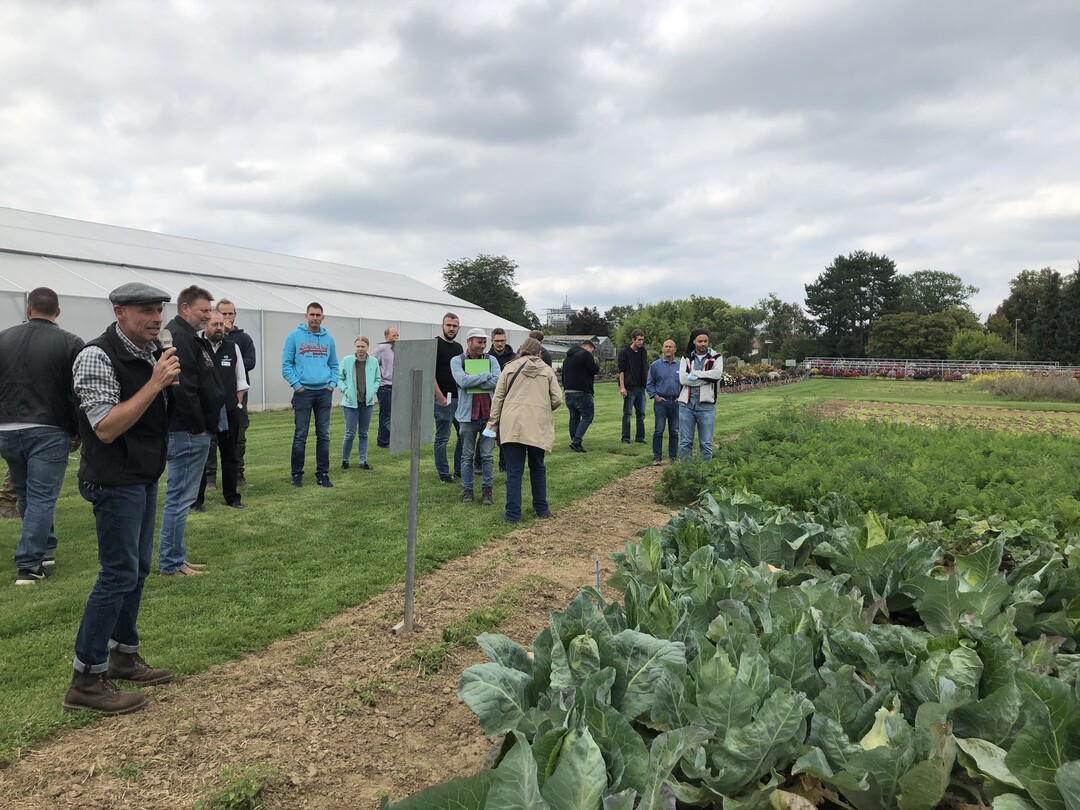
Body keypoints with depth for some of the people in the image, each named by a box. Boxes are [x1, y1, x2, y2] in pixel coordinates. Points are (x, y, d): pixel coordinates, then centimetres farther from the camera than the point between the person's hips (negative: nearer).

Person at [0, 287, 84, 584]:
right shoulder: (70, 343, -8)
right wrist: (78, 431, 2)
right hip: (49, 431, -4)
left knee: (25, 495, 20)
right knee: (41, 498, 0)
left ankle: (44, 548, 32)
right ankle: (29, 565, -1)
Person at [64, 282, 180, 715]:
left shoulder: (154, 351, 5)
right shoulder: (98, 356, -18)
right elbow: (106, 428, -24)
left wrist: (170, 380, 1)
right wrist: (155, 383, -27)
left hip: (146, 477, 8)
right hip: (115, 481, -8)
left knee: (137, 569, 14)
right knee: (119, 574, -5)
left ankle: (123, 656, 27)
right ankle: (86, 680, 5)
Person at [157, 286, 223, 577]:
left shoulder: (190, 337, 18)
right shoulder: (178, 337, -16)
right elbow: (183, 388, -24)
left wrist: (205, 425, 16)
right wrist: (198, 427, -18)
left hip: (193, 430, 11)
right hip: (187, 432, -11)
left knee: (180, 497, 15)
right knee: (180, 497, -3)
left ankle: (175, 558, 25)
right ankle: (171, 563, 6)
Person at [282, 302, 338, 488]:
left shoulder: (328, 339, 10)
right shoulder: (294, 336, -1)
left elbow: (334, 365, 16)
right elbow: (286, 365, -3)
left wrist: (332, 384, 3)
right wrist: (297, 385, -10)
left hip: (324, 392, 4)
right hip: (303, 392, -3)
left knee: (324, 436, 6)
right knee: (300, 436, 0)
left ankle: (323, 474, 14)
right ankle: (297, 474, 10)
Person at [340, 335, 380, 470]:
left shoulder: (374, 362, 1)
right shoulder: (347, 361, -6)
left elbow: (377, 379, 11)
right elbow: (339, 378, 1)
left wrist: (372, 391, -4)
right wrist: (345, 390, -10)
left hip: (367, 402, 3)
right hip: (351, 402, -3)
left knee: (364, 433, 11)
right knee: (350, 433, -2)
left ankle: (363, 461, 20)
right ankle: (344, 460, 17)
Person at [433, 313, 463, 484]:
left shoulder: (458, 347, 15)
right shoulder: (435, 344, -7)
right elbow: (430, 373, -13)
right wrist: (440, 397, -16)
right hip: (444, 399, -8)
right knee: (442, 438, 0)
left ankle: (459, 470, 22)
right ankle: (443, 474, 9)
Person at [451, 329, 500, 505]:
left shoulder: (491, 360, 8)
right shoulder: (457, 361, 2)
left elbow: (497, 382, -8)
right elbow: (463, 381, -15)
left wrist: (472, 379, -12)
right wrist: (486, 375, -9)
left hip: (489, 414, 2)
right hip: (468, 415, -1)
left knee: (488, 456, 5)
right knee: (467, 456, 8)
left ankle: (487, 490, 14)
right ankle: (467, 490, 18)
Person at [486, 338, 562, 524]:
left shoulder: (510, 368, 7)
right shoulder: (547, 370, 9)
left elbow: (497, 398, 5)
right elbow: (557, 399, 4)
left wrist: (493, 423, 9)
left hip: (512, 426, -1)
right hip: (538, 427, 1)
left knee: (514, 471, 1)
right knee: (537, 468, 18)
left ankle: (513, 514, 1)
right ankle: (541, 509, 27)